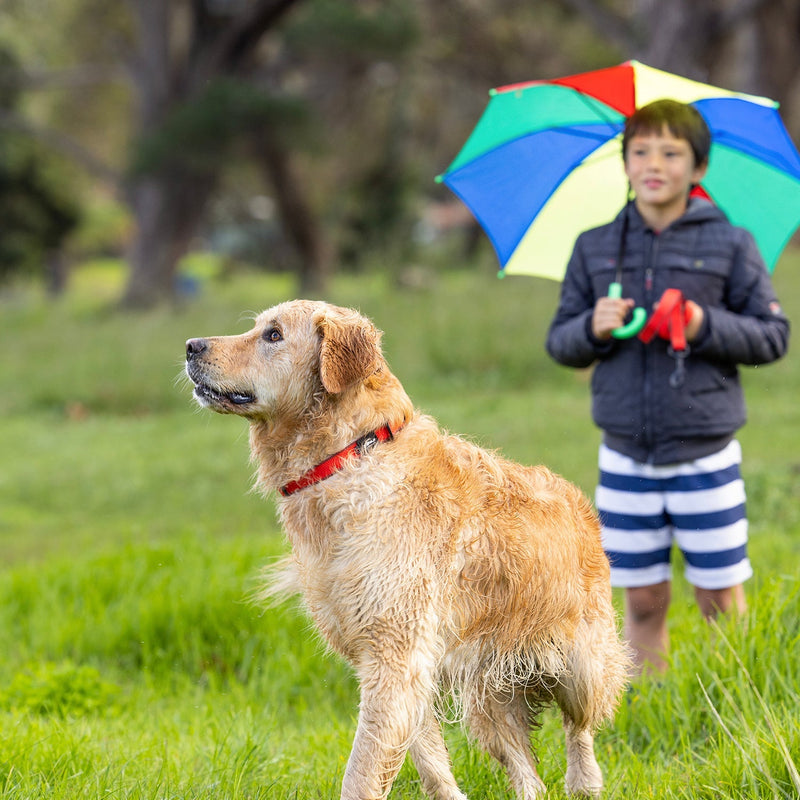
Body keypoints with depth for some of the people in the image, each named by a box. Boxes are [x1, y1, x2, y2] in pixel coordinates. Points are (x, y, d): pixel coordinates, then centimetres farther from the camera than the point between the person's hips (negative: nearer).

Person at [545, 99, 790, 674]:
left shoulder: (729, 244, -1)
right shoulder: (595, 248, 6)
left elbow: (773, 336, 1)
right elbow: (559, 341, 10)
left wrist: (707, 326, -15)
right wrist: (593, 328, -11)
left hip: (705, 456, -2)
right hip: (626, 458, 2)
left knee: (720, 599, 2)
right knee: (643, 600, 8)